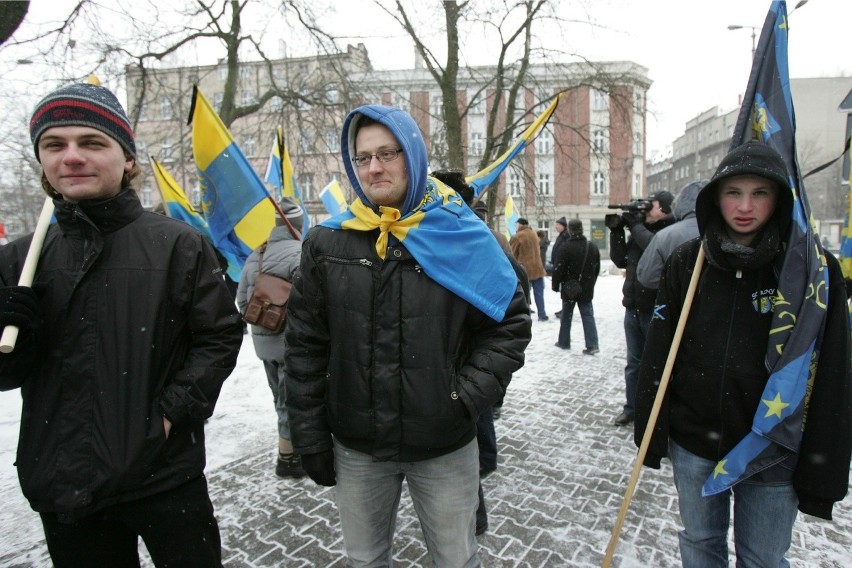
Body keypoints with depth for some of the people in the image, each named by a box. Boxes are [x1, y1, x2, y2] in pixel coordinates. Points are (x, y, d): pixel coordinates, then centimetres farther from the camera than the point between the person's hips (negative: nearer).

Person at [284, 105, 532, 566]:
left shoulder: (461, 236, -8)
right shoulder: (327, 242, -3)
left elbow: (511, 323, -2)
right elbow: (305, 345, 1)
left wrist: (467, 396, -11)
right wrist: (310, 436, 0)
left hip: (445, 447, -1)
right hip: (355, 449, 2)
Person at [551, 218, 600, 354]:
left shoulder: (565, 247, -15)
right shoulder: (592, 246, 5)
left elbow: (558, 268, -15)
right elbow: (597, 268, 12)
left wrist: (555, 285, -3)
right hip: (586, 288, 4)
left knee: (566, 315, 10)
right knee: (588, 315, 5)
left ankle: (564, 342, 18)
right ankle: (592, 344, -3)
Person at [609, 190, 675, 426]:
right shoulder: (640, 230, 11)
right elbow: (621, 260, 12)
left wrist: (636, 225, -14)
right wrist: (616, 231, 2)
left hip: (656, 310, -7)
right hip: (633, 308, 7)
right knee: (634, 362, 15)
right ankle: (631, 407, 27)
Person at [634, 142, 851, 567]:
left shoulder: (814, 269, -8)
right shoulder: (687, 262, -4)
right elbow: (658, 352, -2)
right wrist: (649, 433, 0)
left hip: (772, 453, -1)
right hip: (693, 444, 2)